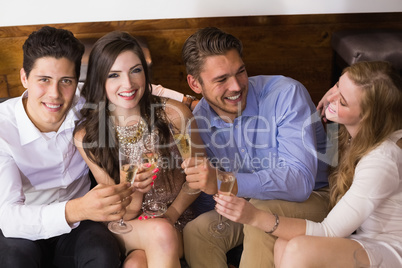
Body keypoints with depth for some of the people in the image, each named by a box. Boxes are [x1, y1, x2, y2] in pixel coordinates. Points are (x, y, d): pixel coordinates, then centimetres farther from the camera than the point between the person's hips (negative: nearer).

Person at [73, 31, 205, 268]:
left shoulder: (173, 113, -11)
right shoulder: (86, 137, -9)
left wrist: (172, 213, -10)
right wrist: (131, 189, -28)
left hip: (177, 221, 0)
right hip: (127, 230, 1)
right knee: (161, 233, -32)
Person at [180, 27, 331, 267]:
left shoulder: (287, 94, -23)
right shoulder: (200, 119, -6)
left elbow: (299, 182, -33)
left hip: (312, 198, -4)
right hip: (249, 203, 4)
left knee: (262, 211, -34)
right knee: (196, 231, -20)